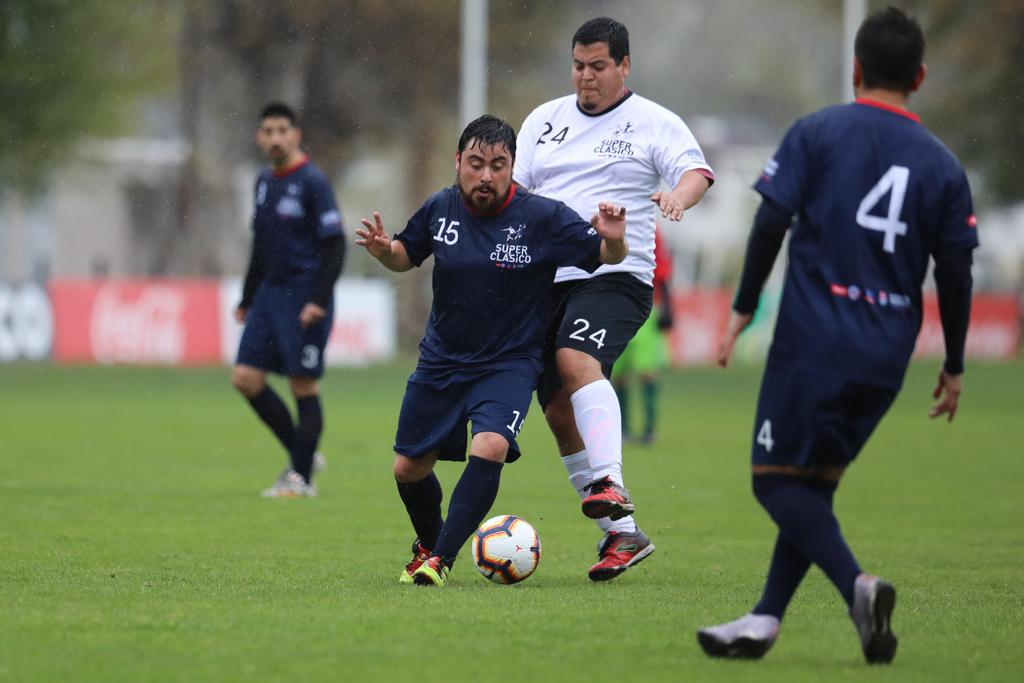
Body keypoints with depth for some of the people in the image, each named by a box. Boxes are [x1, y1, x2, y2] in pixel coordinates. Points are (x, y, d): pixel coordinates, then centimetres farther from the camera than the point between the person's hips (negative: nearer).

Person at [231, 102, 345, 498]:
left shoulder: (312, 182, -10)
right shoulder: (264, 182, 13)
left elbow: (335, 245, -13)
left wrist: (319, 300, -21)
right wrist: (247, 299, 22)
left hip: (303, 296, -8)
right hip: (270, 294, 8)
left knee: (303, 385, -4)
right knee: (246, 377, 1)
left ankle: (301, 478, 3)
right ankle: (302, 455, 13)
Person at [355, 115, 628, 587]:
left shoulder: (542, 218, -16)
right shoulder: (440, 209, -5)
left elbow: (605, 257, -12)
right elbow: (406, 256, 12)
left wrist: (613, 241, -35)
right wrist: (383, 250, -11)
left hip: (508, 365, -4)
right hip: (441, 359, 4)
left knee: (489, 448, -30)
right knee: (409, 469, 10)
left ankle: (441, 558, -21)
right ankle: (427, 543, 41)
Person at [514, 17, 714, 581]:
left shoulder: (653, 123, 2)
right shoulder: (544, 120, 16)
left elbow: (696, 170, -12)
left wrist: (680, 195, -34)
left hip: (617, 276, -5)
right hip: (547, 280, 5)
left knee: (576, 359, -33)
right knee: (558, 411, 2)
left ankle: (609, 487, -39)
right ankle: (622, 536, 10)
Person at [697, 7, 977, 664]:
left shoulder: (817, 132, 0)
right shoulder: (942, 165, 8)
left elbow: (771, 222, -7)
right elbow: (955, 272, 6)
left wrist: (743, 308, 2)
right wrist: (954, 367, 15)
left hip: (814, 339, -4)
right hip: (887, 356, 4)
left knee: (778, 478, 0)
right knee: (815, 480, 15)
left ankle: (857, 584, -23)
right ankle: (766, 620, 11)